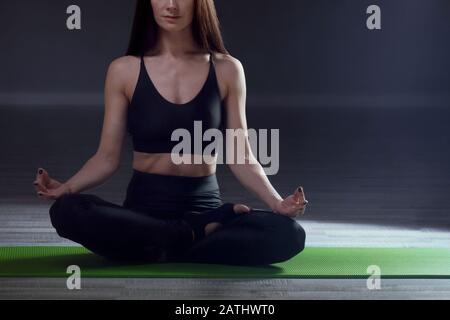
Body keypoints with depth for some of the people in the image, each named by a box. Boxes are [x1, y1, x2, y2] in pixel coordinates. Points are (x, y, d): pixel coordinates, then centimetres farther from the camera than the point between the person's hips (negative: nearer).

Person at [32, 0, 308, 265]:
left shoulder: (226, 70, 2)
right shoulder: (125, 70, 2)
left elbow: (241, 157, 3)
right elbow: (107, 158, 2)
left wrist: (277, 203, -13)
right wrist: (65, 188, -16)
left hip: (205, 205, 0)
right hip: (144, 204, 0)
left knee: (288, 233, -28)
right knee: (67, 211, -31)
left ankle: (153, 248, -16)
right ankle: (201, 232, -16)